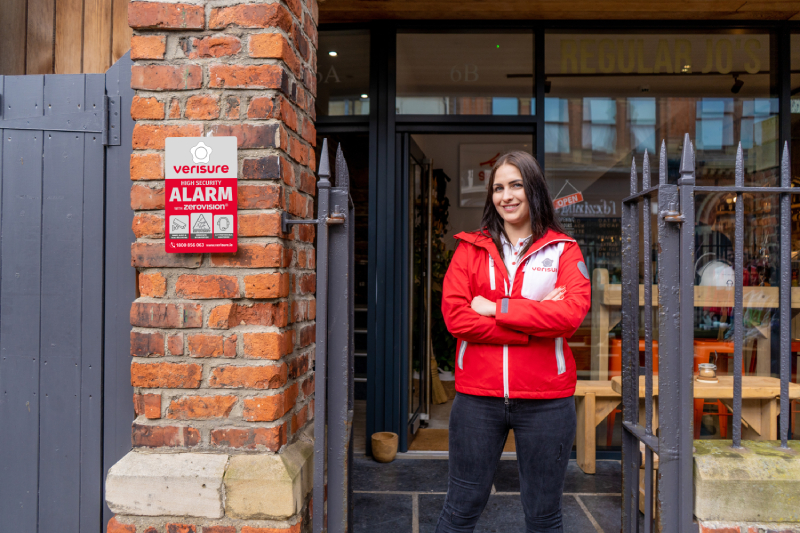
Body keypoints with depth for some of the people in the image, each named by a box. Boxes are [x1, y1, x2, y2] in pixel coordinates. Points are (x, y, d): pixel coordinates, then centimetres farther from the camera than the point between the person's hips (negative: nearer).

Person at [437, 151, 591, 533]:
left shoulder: (563, 250, 4)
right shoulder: (471, 248, 5)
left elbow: (573, 313, -13)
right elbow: (455, 316, -8)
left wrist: (496, 308, -14)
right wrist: (536, 321, -13)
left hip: (546, 399, 0)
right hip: (477, 397, 0)